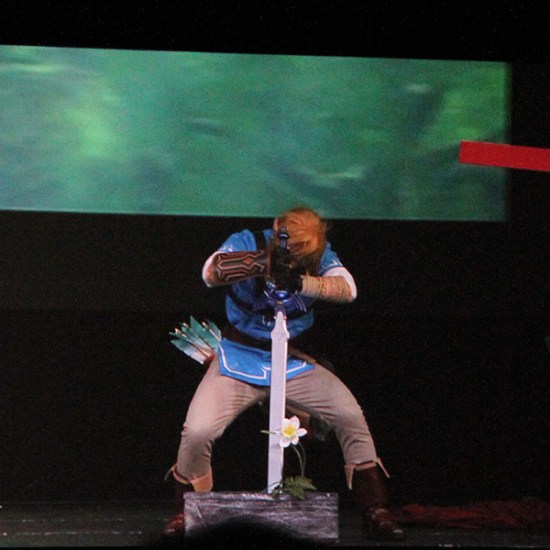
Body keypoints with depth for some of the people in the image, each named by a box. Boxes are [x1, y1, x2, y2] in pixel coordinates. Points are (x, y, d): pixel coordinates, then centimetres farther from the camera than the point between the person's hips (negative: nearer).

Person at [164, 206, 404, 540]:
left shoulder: (320, 255, -8)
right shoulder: (247, 244, -15)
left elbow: (347, 289, -26)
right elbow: (211, 272, -34)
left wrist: (301, 283, -43)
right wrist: (264, 262, -49)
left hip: (293, 362, 2)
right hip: (239, 361, -2)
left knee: (350, 415, -14)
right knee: (197, 432, -20)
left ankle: (375, 509, 1)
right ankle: (188, 510, 6)